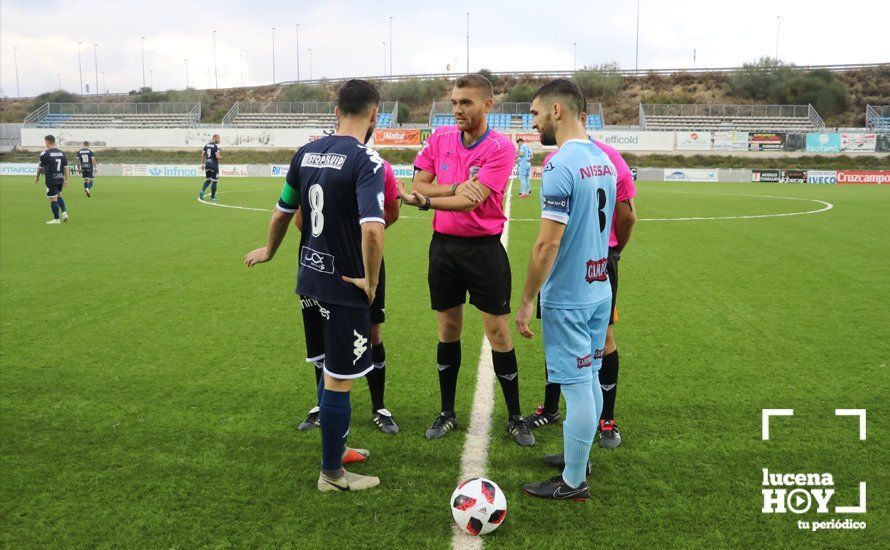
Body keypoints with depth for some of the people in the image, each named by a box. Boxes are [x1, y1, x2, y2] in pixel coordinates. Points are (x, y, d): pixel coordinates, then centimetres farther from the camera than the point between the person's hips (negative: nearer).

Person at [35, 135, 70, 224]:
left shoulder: (45, 153, -9)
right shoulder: (62, 153, 5)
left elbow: (40, 167, 0)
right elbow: (66, 167, 3)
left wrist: (37, 177, 16)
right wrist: (66, 180, 6)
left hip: (51, 180, -6)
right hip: (60, 180, 6)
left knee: (53, 199, 0)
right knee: (59, 196, 23)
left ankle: (56, 219, 5)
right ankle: (64, 212, 7)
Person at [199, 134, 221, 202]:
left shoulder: (206, 145, 9)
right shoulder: (216, 146, -12)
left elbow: (202, 155, 11)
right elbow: (217, 156, -21)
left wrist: (202, 164, 18)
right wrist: (221, 157, 2)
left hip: (207, 164, 6)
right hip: (214, 165, -6)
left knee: (208, 180, 18)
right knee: (214, 181, 4)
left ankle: (202, 191, -5)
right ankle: (212, 197, 9)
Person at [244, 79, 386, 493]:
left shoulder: (306, 153, 5)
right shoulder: (366, 161, -18)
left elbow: (282, 214, 15)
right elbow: (372, 230, -31)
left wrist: (269, 251, 32)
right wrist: (371, 281, -16)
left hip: (311, 276, 8)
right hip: (345, 285, -8)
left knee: (331, 370, 23)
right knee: (340, 380, 5)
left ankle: (336, 447, 40)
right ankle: (332, 474, 20)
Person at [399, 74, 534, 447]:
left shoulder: (500, 148, -11)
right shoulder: (439, 138, 4)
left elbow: (472, 200, -20)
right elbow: (419, 184, -3)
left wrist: (426, 200, -30)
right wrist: (457, 187, -18)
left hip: (484, 248, -4)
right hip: (443, 245, 4)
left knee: (499, 333, 1)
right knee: (448, 331, 11)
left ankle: (515, 418, 17)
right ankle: (447, 413, 25)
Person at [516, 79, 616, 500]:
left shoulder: (561, 166, -19)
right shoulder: (603, 160, 9)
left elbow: (547, 245, -22)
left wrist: (527, 300, -14)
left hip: (568, 298, -9)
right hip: (600, 291, 9)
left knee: (577, 387, 0)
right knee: (590, 379, 18)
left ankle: (573, 482, 14)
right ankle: (578, 457, 35)